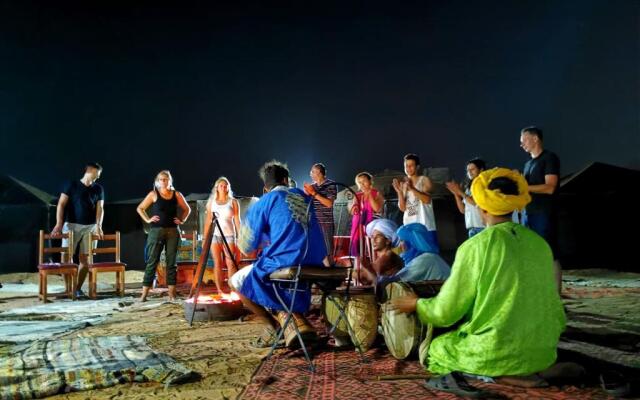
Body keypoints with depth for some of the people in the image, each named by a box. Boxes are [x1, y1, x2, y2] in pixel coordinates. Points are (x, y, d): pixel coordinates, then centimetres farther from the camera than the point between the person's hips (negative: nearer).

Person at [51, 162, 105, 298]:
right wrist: (59, 224, -14)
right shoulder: (71, 185, 1)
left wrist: (98, 226, -14)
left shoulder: (98, 189, 10)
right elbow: (61, 204, -4)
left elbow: (100, 208, 2)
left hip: (90, 226, 3)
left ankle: (78, 288, 8)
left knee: (85, 258, 0)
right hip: (71, 225, -3)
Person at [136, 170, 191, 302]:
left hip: (173, 231, 2)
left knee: (171, 262, 4)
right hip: (156, 231, -2)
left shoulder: (176, 194, 7)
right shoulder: (153, 194, 3)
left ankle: (171, 293, 9)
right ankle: (144, 294, 1)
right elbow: (140, 208, 7)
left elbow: (187, 209, 19)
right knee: (152, 261, -2)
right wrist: (148, 220, -3)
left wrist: (182, 220, 6)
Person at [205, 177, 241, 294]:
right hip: (215, 235, 2)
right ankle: (219, 290, 2)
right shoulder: (211, 202, 10)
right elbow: (208, 221, 9)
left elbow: (237, 220, 1)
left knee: (231, 263, -7)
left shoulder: (233, 202, 4)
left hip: (229, 235, -2)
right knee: (217, 263, 0)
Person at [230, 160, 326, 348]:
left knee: (235, 282, 17)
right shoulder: (304, 197, 13)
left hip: (282, 265, -6)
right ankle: (296, 319, 13)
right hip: (311, 267, 6)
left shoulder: (265, 202, -3)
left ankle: (273, 327, 10)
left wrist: (264, 240, 25)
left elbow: (246, 245, 2)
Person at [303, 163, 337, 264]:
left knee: (327, 252, -4)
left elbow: (329, 203, -12)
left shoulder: (331, 185, -1)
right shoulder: (312, 186, 12)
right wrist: (307, 193, -1)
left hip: (326, 222, -5)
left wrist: (314, 193, -15)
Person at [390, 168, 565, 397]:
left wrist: (415, 304, 12)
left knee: (435, 347, 19)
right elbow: (551, 304, 12)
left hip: (498, 355, -5)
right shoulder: (540, 243, 2)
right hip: (542, 353, 6)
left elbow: (446, 311, -7)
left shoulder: (475, 246, -13)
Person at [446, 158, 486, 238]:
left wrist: (461, 192, -13)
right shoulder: (469, 188, 18)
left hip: (484, 227, -7)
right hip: (472, 228, 7)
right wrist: (456, 193, 2)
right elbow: (463, 210, 14)